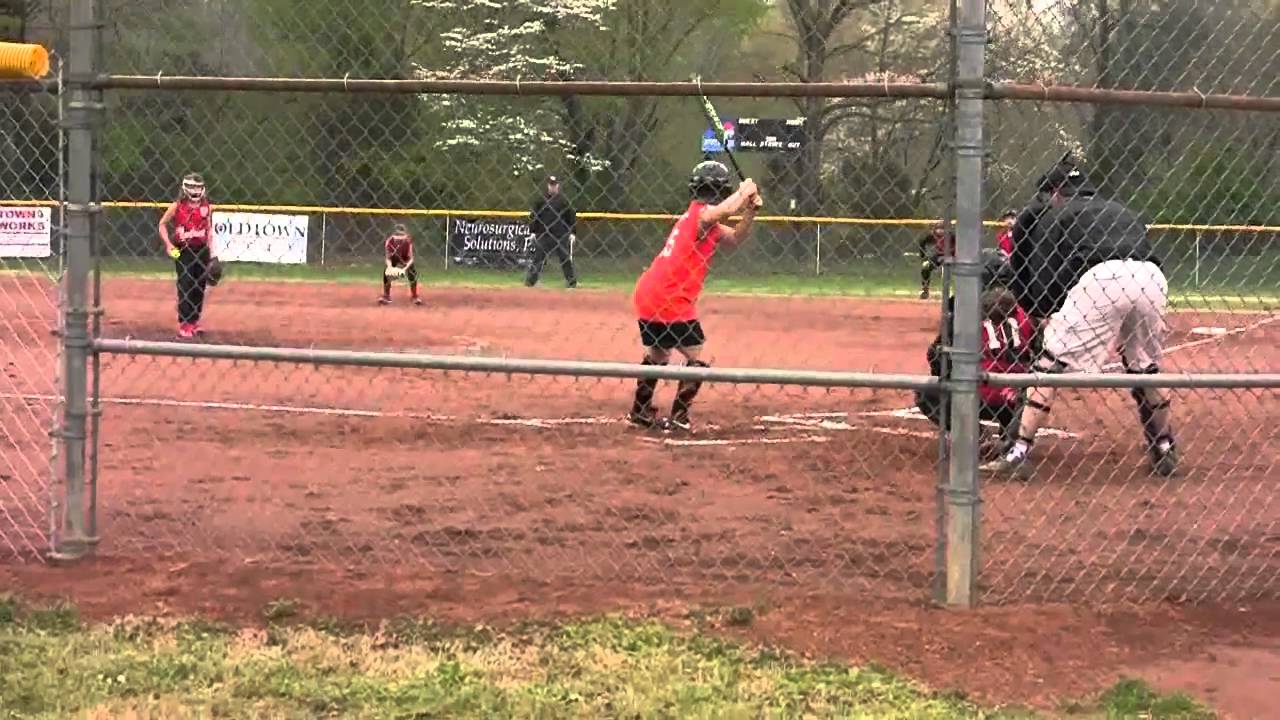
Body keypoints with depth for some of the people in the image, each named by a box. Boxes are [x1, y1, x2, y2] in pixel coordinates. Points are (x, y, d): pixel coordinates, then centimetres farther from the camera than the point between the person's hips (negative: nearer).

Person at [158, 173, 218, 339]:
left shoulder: (206, 207, 4)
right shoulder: (177, 206, -4)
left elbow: (209, 230, 9)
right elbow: (162, 224, 4)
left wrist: (212, 253, 4)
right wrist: (168, 244, -7)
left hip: (201, 250, 3)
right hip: (183, 250, -3)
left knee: (200, 287, 8)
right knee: (185, 287, -6)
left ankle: (194, 322, 22)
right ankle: (184, 325, -3)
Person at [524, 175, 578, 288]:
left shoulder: (564, 199, 4)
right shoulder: (541, 199, 6)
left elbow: (572, 217, 5)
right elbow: (533, 216, 7)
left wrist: (572, 232, 0)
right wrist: (533, 231, 1)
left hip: (561, 236, 0)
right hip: (543, 234, 0)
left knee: (565, 258, 2)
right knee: (538, 258, 0)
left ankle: (572, 282, 9)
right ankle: (530, 281, 2)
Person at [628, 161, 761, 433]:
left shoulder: (696, 213, 18)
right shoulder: (703, 213, -11)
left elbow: (733, 238, 20)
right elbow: (728, 209, -33)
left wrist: (751, 211, 6)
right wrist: (745, 191, -13)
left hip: (648, 295, 10)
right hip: (670, 301, -10)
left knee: (658, 353, 25)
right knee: (697, 358, -3)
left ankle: (640, 411, 35)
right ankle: (678, 418, -3)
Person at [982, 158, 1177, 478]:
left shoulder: (1056, 215, 22)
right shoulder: (1123, 211, 37)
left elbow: (1042, 272, 11)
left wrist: (1049, 315, 24)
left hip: (1102, 278, -5)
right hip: (1152, 279, 5)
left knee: (1050, 362, -3)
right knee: (1145, 368, 24)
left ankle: (1019, 453, -11)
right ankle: (1164, 452, 32)